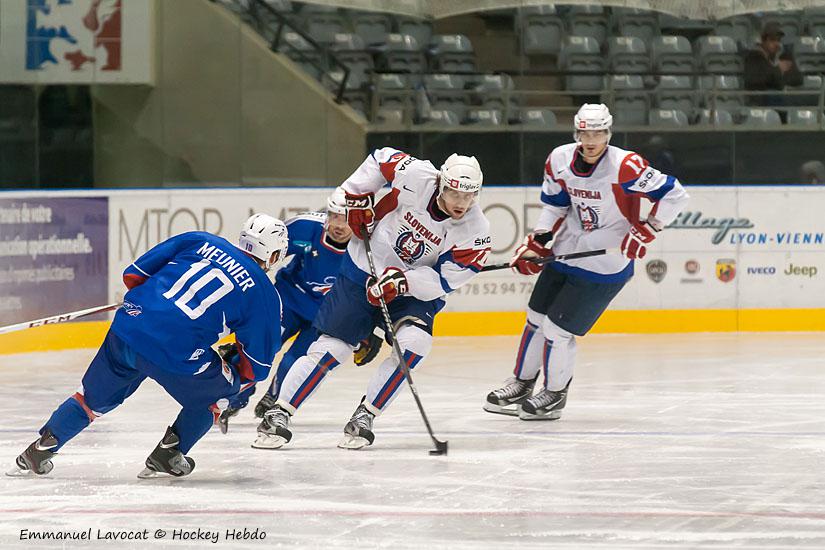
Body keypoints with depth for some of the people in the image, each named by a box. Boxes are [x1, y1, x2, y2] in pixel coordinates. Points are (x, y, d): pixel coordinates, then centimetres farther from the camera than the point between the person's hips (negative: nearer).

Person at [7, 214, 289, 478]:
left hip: (128, 327, 4)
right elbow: (257, 363, 12)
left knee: (95, 395, 26)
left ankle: (38, 451, 26)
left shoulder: (199, 241, 14)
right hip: (176, 354, -4)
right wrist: (233, 365, 34)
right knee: (217, 393, 24)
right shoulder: (264, 294, 6)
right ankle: (166, 455, 22)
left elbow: (135, 274, 16)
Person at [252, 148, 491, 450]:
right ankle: (278, 416, 3)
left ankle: (364, 418, -12)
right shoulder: (416, 176, -24)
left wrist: (402, 281, -31)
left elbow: (444, 281, -18)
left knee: (414, 341, -25)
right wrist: (357, 197, -8)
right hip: (364, 271, -1)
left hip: (417, 288, 1)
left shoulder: (476, 230, -20)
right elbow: (381, 158, -3)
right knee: (332, 346, -7)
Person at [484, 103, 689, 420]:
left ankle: (555, 394, 19)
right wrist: (535, 245, 2)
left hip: (606, 263, -7)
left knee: (558, 329, -5)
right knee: (536, 318, 15)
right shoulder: (560, 160, -5)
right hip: (567, 250, 7)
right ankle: (522, 383, 36)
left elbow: (674, 196, -21)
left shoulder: (624, 166, -25)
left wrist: (645, 231, -21)